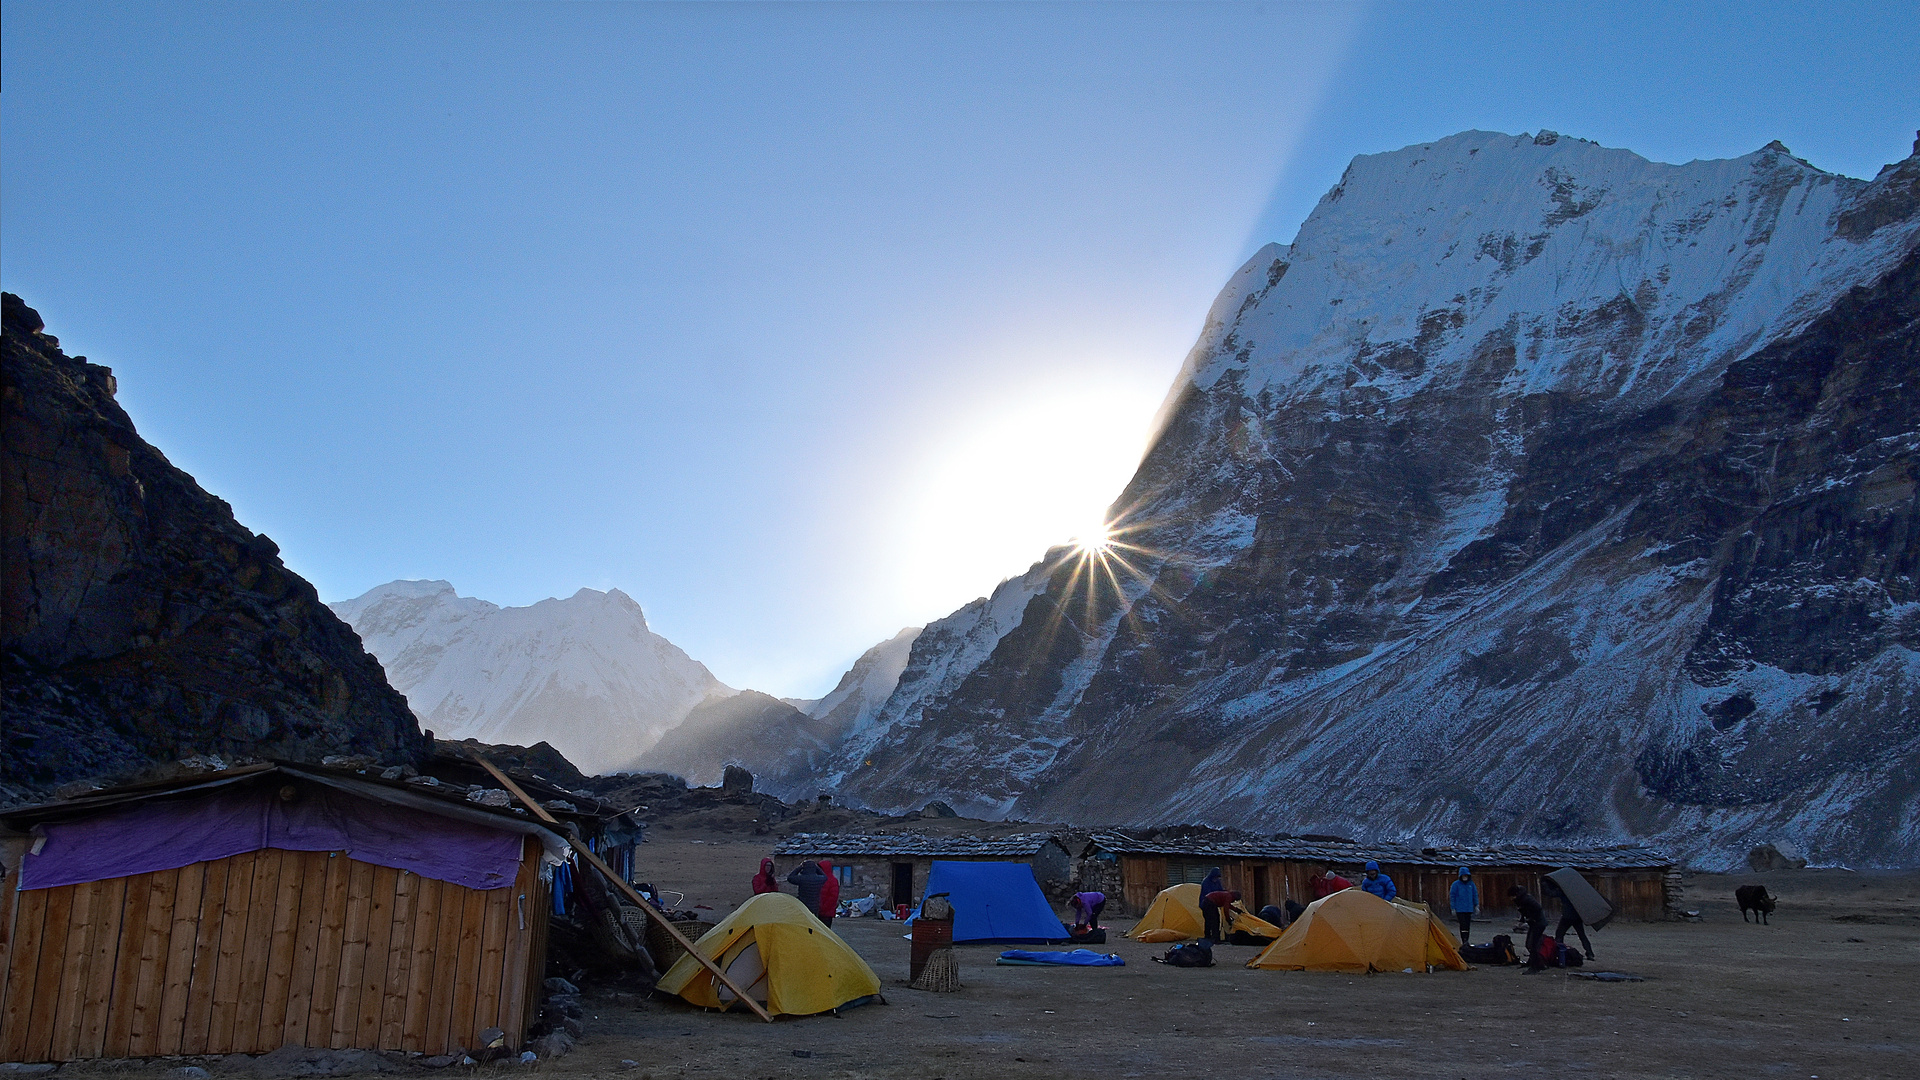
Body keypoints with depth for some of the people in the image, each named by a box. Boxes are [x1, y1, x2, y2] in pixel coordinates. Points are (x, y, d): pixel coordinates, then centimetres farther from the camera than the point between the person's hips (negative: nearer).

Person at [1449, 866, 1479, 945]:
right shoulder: (1456, 884, -6)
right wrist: (1453, 908, -6)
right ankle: (1464, 942, -14)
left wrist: (1476, 905, 8)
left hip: (1469, 909, 5)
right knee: (1463, 925, -12)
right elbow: (1452, 896, -4)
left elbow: (1475, 895, 15)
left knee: (1468, 926, 9)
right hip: (1460, 909, -5)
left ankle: (1466, 941, 17)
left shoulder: (1471, 884, 6)